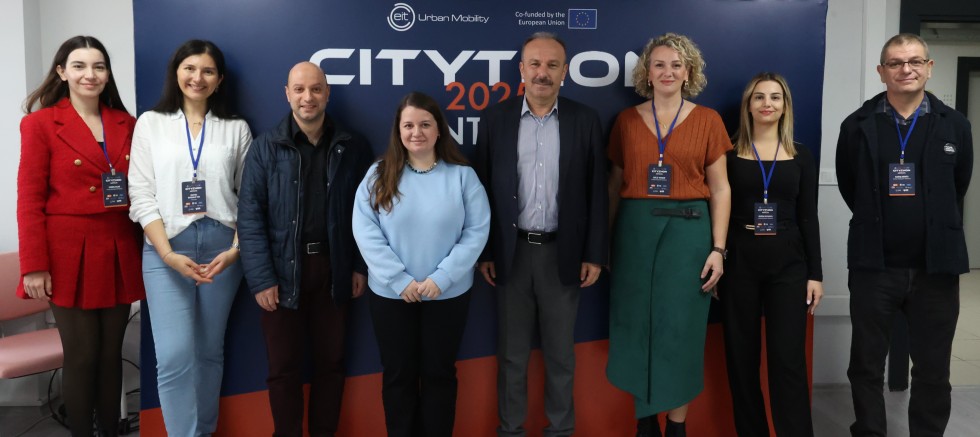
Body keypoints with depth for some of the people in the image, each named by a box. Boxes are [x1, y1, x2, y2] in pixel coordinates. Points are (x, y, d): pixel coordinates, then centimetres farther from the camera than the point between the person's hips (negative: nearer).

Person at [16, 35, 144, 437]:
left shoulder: (126, 124, 10)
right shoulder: (40, 123, -2)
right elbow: (29, 201, -6)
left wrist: (147, 249, 5)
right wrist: (34, 266, -11)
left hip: (120, 255, 4)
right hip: (71, 257, -3)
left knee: (112, 354, 11)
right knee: (82, 357, 2)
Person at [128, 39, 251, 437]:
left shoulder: (236, 129, 7)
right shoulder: (150, 123, 5)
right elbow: (142, 195, -1)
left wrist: (236, 250, -9)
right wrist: (169, 254, -11)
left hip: (222, 247, 1)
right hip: (165, 249, -1)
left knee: (210, 351, 11)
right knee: (174, 356, -7)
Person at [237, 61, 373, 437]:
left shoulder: (353, 148, 4)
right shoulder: (265, 148, -2)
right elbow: (250, 216, -6)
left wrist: (360, 266, 1)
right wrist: (261, 278, -12)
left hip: (334, 269, 2)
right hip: (282, 271, -1)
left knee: (330, 362, 13)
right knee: (283, 367, 10)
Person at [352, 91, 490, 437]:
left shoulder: (462, 175, -4)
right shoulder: (378, 175, -2)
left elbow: (477, 231, -8)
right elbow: (365, 231, -7)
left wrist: (442, 278, -15)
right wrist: (399, 280, -15)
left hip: (449, 294, 0)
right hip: (390, 294, 1)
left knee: (439, 373, 13)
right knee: (398, 374, 12)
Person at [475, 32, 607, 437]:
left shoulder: (585, 120, -1)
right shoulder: (495, 118, 0)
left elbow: (596, 191, 0)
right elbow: (483, 189, 2)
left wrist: (594, 254, -3)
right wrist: (484, 251, -1)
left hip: (563, 252, 0)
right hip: (511, 252, 0)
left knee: (560, 351, 13)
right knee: (511, 351, 12)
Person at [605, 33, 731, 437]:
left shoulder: (707, 120, 3)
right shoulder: (627, 120, 6)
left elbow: (720, 189, 2)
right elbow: (615, 184, 9)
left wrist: (718, 248, -5)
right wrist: (604, 241, 5)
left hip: (688, 229, -1)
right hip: (635, 229, 2)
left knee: (681, 328, 3)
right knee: (636, 325, 6)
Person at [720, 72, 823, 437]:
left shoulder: (801, 157, 7)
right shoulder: (730, 153, 2)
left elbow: (808, 218, 6)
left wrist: (815, 273, 2)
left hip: (788, 263, 0)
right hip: (739, 263, 0)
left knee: (788, 360, -3)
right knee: (742, 360, 7)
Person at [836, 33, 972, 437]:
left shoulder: (955, 126, 1)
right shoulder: (857, 126, -1)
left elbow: (957, 191, 12)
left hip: (935, 267, 1)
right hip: (873, 265, 0)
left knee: (933, 372, 11)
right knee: (866, 366, 9)